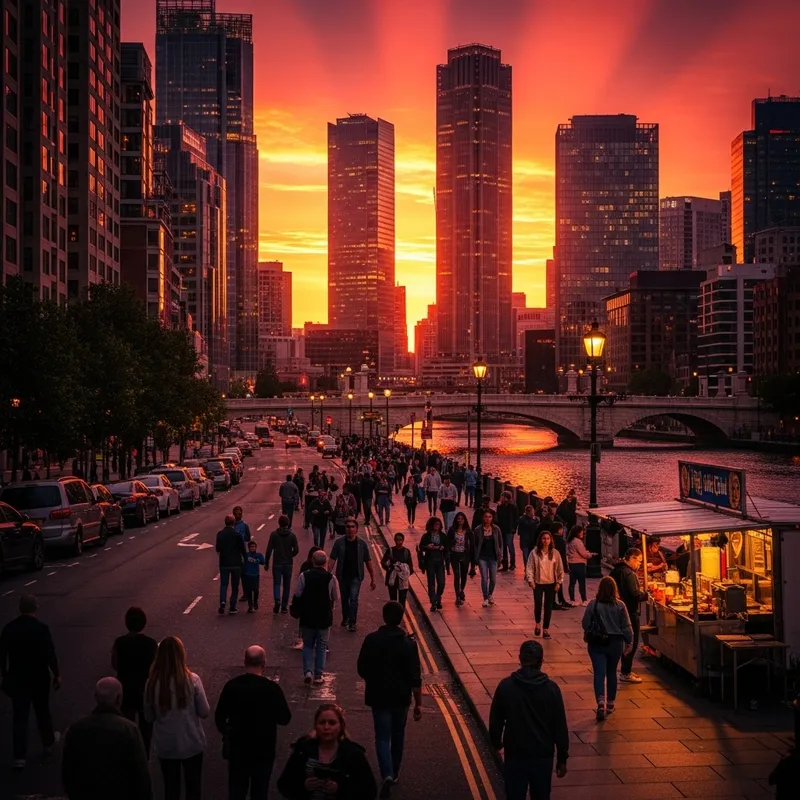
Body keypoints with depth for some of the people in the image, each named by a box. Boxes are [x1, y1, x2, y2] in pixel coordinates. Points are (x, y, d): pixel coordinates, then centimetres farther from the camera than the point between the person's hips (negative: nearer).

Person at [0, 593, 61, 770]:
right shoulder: (41, 628, -16)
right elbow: (50, 654, -14)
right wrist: (57, 675, -1)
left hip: (17, 678, 2)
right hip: (39, 677, -2)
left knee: (19, 717, 5)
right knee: (42, 711, 18)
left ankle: (19, 757, 3)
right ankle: (48, 743, 37)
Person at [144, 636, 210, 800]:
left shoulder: (152, 682, -12)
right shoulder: (192, 680, -17)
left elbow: (149, 716, 0)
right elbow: (204, 712, -8)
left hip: (164, 745, 2)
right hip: (191, 744, -2)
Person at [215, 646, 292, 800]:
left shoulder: (231, 685, -9)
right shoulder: (272, 688, -17)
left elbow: (219, 717, -1)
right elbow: (285, 719, -8)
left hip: (237, 747, 2)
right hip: (264, 749, -2)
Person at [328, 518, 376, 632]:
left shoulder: (362, 544, -4)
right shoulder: (339, 543, -6)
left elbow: (368, 562, 2)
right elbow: (332, 560, -7)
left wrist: (372, 579, 2)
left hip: (356, 577, -2)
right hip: (343, 576, 2)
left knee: (353, 599, -15)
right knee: (344, 599, 16)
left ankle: (352, 623, -11)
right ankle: (345, 618, 36)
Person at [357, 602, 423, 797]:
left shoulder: (371, 640, -11)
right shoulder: (408, 643, -13)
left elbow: (362, 669, -2)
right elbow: (415, 677, -13)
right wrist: (419, 703, -5)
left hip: (378, 696, -1)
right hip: (401, 697, 1)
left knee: (382, 737, 4)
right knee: (397, 736, 19)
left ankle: (387, 774, -16)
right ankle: (394, 773, 33)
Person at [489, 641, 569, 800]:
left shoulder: (505, 686, -9)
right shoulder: (551, 688, -8)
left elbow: (495, 721, 0)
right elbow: (560, 727, -4)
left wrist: (497, 743, 18)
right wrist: (562, 758, 5)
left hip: (515, 755, 0)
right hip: (543, 755, 0)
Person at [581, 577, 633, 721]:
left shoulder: (593, 604, -11)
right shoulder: (620, 605, -8)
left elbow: (585, 624, -5)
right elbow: (626, 626, -4)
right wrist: (629, 642, 10)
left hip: (597, 644, -2)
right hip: (615, 643, 2)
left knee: (599, 673, -3)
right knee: (611, 672, 17)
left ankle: (601, 702, -21)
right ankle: (610, 703, 27)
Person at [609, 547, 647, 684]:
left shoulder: (617, 570, 9)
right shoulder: (629, 574, -21)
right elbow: (635, 595, -26)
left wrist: (641, 591, 11)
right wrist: (647, 594, -9)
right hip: (629, 611, -10)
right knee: (632, 642, 0)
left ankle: (626, 670, 26)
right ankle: (625, 673, 4)